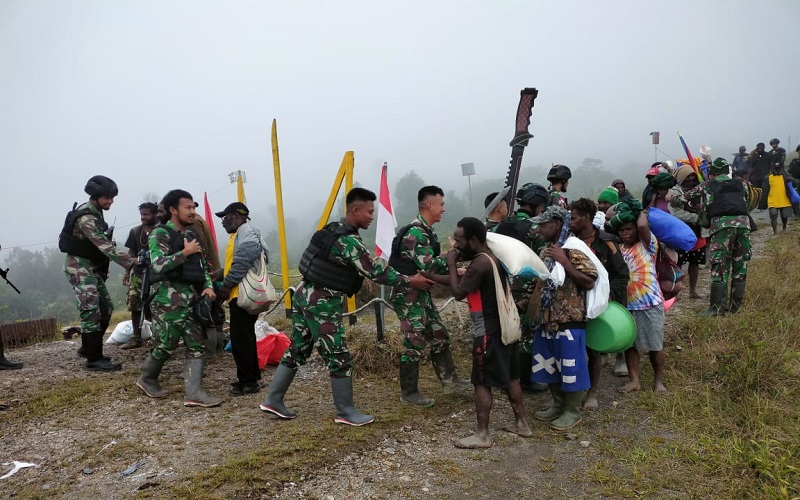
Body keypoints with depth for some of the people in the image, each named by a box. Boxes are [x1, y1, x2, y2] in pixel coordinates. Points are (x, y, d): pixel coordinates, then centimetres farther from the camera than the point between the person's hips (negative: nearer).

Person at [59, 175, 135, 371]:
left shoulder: (95, 213, 11)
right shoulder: (86, 217, -21)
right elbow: (104, 245, -30)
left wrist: (107, 268, 13)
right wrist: (130, 262, -36)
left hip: (92, 268, 10)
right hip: (80, 268, -10)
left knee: (106, 307, 13)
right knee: (91, 311, -13)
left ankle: (88, 347, 24)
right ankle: (94, 359, -10)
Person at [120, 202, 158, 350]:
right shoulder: (135, 231, 11)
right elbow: (131, 253, 15)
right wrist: (127, 272, 10)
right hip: (138, 273, 5)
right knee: (134, 305, 4)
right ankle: (136, 338, 12)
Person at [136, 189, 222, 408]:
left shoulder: (191, 235, 17)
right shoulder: (160, 234, -6)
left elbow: (201, 266, 21)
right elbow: (158, 265, -20)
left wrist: (208, 286, 3)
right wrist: (185, 252, -16)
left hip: (191, 299, 7)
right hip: (169, 300, -7)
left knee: (196, 346, 1)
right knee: (166, 346, 2)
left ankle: (193, 392, 1)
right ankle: (147, 379, 28)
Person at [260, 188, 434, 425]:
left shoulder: (334, 230, 12)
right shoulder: (348, 241, -19)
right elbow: (374, 271, -17)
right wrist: (410, 281, -9)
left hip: (306, 295, 10)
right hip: (322, 303, -10)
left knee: (297, 350, 17)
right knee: (339, 358, 1)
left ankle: (273, 400, 25)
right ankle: (346, 412, 13)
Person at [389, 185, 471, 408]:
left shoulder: (425, 231, 12)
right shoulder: (415, 232, -20)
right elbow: (429, 266, -25)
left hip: (421, 294, 10)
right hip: (408, 295, -10)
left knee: (439, 337, 15)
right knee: (414, 345, -2)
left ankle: (449, 380, 26)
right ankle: (409, 393, 11)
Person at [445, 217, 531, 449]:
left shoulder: (480, 263, -21)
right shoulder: (493, 257, 9)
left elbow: (459, 292, -17)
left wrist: (452, 264, -9)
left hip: (488, 332, -10)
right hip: (505, 326, 10)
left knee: (482, 383, 0)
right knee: (510, 377, 18)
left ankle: (482, 435, 7)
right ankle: (521, 424, 29)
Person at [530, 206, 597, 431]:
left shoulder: (573, 251, -14)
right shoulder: (545, 252, 10)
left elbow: (589, 282, -22)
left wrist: (564, 261, -25)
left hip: (570, 320, -8)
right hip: (547, 319, 8)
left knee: (570, 367, 4)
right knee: (550, 366, 16)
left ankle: (572, 412, 20)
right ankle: (558, 405, 33)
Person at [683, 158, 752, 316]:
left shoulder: (706, 186, 17)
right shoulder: (740, 184, 25)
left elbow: (685, 198, 22)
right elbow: (747, 202, 31)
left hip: (721, 224, -3)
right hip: (743, 222, 3)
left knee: (720, 267, -3)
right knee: (740, 266, 11)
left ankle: (717, 307, -4)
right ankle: (735, 305, 18)